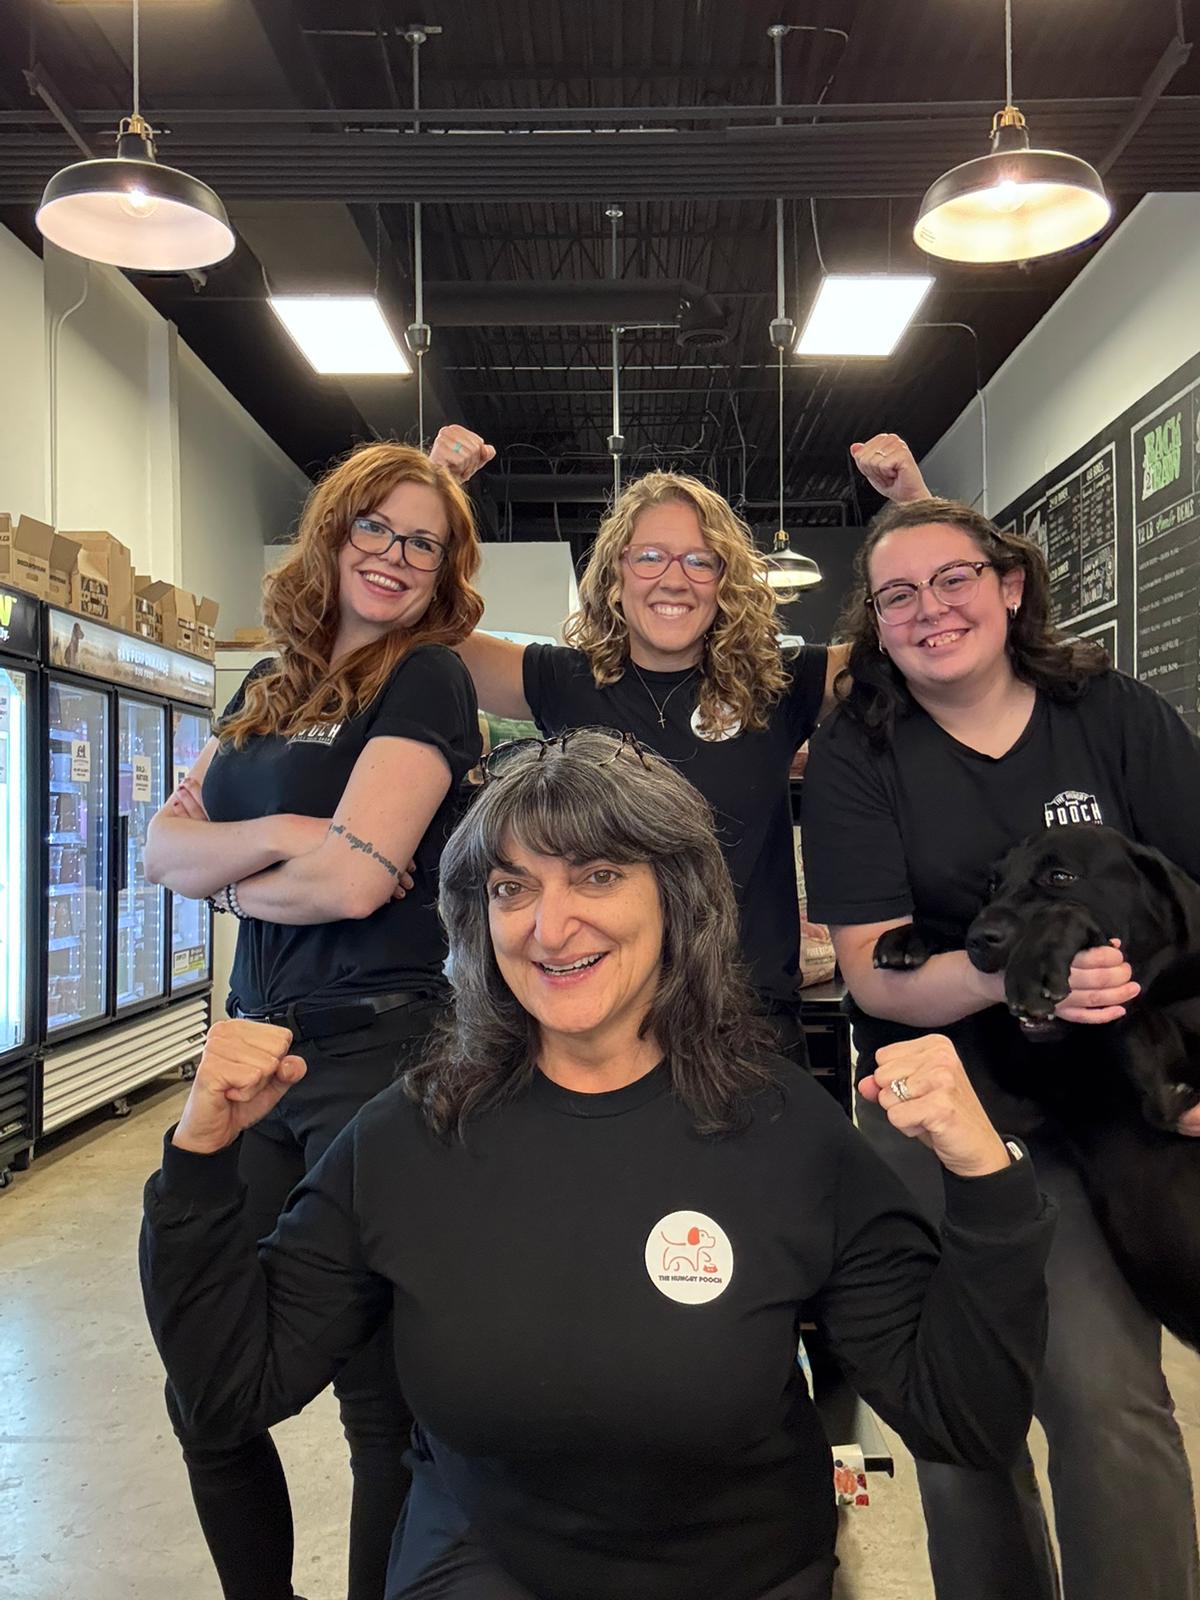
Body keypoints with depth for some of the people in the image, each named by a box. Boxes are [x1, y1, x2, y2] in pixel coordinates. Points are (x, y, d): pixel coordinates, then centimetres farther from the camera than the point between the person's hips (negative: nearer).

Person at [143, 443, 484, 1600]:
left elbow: (354, 877, -17)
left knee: (382, 1392, 5)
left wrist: (223, 878, 0)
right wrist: (270, 835, -13)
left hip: (379, 1050, -7)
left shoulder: (428, 679, -6)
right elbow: (164, 846, 6)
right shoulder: (267, 689, 14)